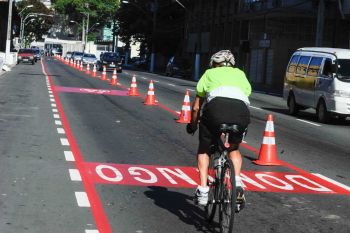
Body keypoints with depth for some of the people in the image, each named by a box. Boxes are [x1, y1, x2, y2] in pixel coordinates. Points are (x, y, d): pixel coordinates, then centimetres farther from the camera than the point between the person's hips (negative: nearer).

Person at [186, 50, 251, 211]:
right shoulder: (240, 73, 36)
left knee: (204, 149, 18)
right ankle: (237, 181, 8)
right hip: (241, 109, 2)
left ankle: (203, 189, 5)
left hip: (217, 105, -2)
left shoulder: (209, 73, 31)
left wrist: (192, 125, 47)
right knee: (234, 149, 28)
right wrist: (235, 122, 49)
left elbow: (196, 107, 30)